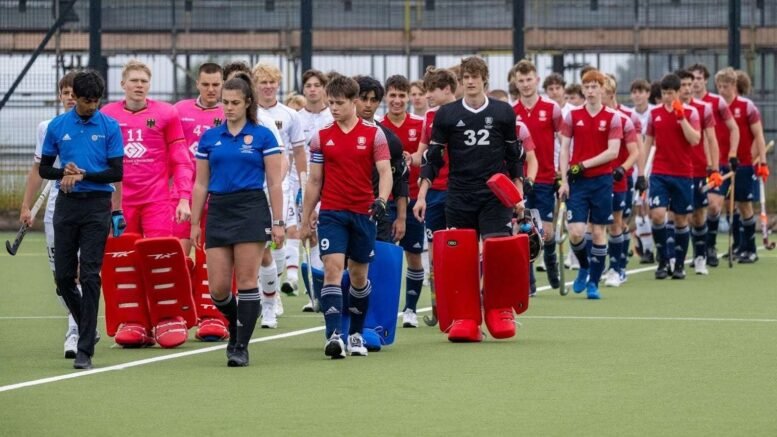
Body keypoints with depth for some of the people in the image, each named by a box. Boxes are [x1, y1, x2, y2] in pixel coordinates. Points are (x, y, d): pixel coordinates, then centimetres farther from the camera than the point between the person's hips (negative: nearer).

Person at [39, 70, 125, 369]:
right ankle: (87, 327, 30)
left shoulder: (109, 127, 0)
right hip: (66, 206, 3)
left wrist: (83, 175, -15)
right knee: (63, 275, 4)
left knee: (90, 275, -9)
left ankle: (85, 350, -9)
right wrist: (64, 172, -10)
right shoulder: (57, 126, 6)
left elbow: (117, 172, -4)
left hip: (97, 206, -3)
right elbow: (44, 168, 10)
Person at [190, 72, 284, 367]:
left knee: (246, 281, -6)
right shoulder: (209, 138, 10)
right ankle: (237, 324, 28)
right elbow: (201, 184, 13)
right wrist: (194, 223, 10)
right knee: (217, 288, -1)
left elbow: (274, 183, 0)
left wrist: (278, 222, -5)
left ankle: (241, 347, -1)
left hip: (251, 210, -3)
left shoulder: (262, 136, 1)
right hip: (218, 211, 3)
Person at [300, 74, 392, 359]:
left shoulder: (374, 134, 0)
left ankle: (356, 334, 26)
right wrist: (305, 220, 10)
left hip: (363, 214, 0)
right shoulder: (321, 137, 5)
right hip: (331, 214, 0)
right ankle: (333, 335, -22)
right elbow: (314, 181, 9)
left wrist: (381, 200, -24)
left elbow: (385, 172, -6)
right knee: (332, 269, -15)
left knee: (359, 275, 10)